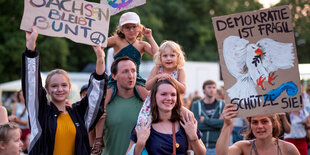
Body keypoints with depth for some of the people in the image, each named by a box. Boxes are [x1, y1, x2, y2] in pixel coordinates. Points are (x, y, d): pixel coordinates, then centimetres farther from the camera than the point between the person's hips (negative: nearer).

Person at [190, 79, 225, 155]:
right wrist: (216, 122, -8)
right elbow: (196, 125, -8)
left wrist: (205, 120, -8)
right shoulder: (196, 105, 4)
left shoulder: (222, 105, 6)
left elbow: (224, 123, -10)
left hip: (217, 147, 0)